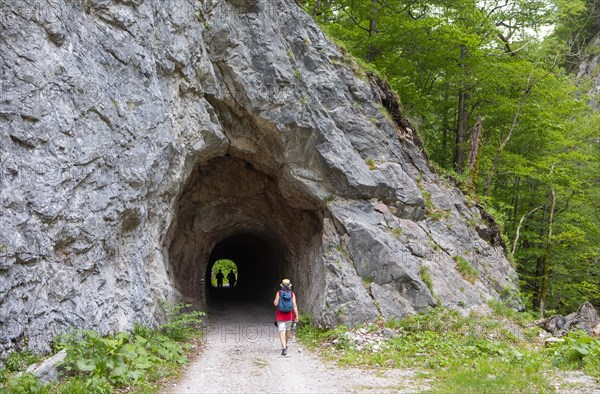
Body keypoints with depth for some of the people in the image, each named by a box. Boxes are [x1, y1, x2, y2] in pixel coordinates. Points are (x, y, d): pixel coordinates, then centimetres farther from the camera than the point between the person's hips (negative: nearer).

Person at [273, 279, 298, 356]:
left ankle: (284, 348, -21)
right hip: (289, 315, 2)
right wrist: (296, 316, -6)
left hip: (280, 316, -2)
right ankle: (285, 344, 41)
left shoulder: (279, 293, -5)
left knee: (282, 332, -6)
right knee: (288, 330, 24)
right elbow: (295, 305, -8)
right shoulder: (292, 294, -2)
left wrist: (275, 300, 13)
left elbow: (275, 304, -9)